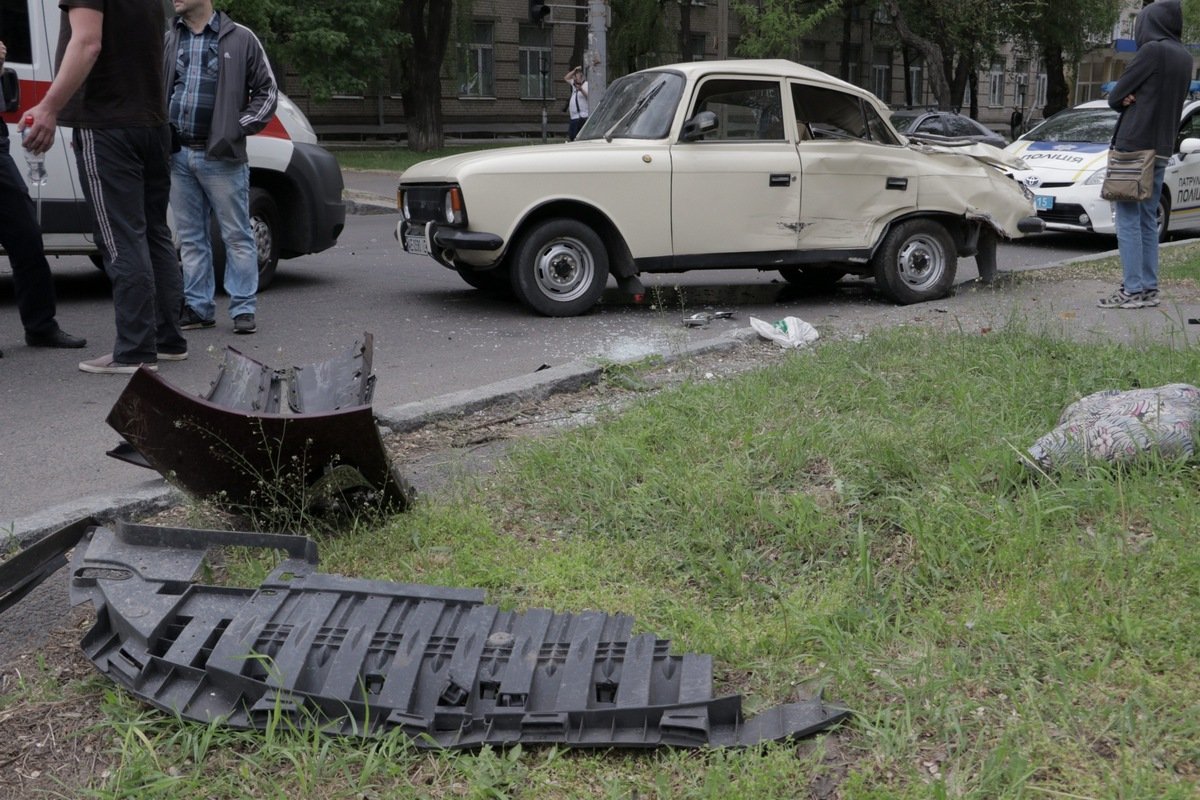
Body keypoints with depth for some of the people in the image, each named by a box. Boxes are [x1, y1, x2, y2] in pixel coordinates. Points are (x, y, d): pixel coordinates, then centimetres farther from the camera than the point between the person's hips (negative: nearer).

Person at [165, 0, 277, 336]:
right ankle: (198, 307, 16)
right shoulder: (168, 41, 13)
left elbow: (267, 91, 2)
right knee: (190, 237, 9)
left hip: (221, 157, -4)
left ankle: (243, 308, 5)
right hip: (178, 156, 5)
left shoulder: (240, 39, 1)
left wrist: (238, 129, -7)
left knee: (236, 235, -1)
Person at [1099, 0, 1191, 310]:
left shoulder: (1152, 50, -11)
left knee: (1128, 219, -6)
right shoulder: (1185, 58, 13)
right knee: (1148, 220, 12)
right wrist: (1134, 99, 1)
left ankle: (1133, 290, -8)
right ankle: (1149, 288, 13)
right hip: (1161, 149, 8)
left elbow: (1115, 96, -10)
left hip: (1134, 146, -8)